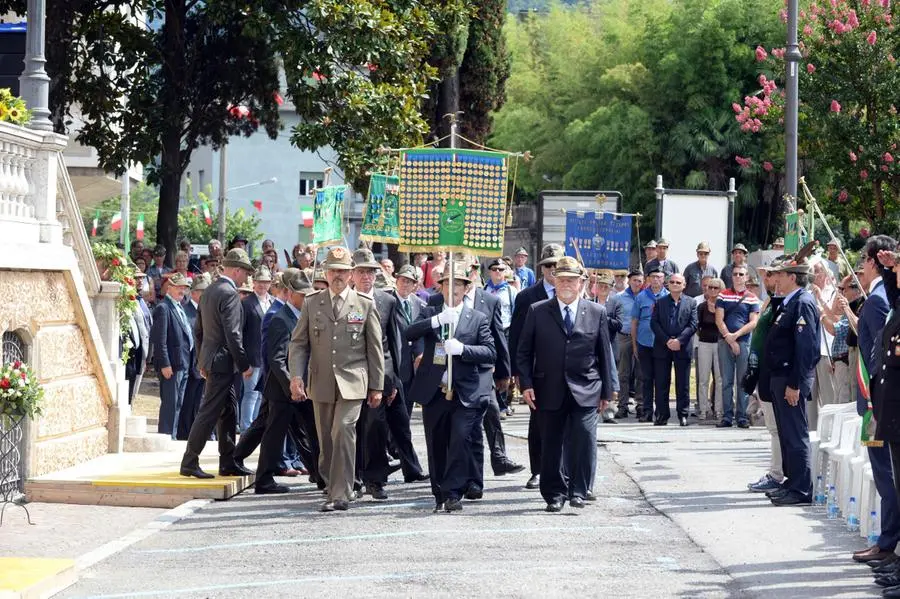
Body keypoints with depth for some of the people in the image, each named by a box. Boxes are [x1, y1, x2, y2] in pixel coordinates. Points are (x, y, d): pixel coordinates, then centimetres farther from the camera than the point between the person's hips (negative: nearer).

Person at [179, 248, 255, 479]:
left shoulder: (209, 291, 13)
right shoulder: (229, 294, -16)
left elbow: (198, 329, 18)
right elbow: (233, 334, -20)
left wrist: (202, 360, 23)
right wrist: (244, 364, -14)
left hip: (210, 359, 10)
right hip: (222, 361, -10)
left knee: (229, 411, 15)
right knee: (209, 413, -6)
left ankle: (228, 462, 19)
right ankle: (189, 462, -4)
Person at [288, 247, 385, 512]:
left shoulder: (365, 304, 5)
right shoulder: (312, 303, 9)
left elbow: (375, 348, 7)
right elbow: (298, 343, 7)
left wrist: (377, 386, 5)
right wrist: (296, 376, -7)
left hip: (352, 383, -3)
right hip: (321, 383, 3)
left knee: (343, 431, -17)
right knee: (326, 439, 8)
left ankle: (340, 494, -15)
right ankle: (333, 485, 24)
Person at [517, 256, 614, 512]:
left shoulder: (596, 313, 7)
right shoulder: (537, 311, 5)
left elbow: (605, 354, 9)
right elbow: (524, 352, 6)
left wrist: (606, 391, 7)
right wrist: (526, 384, -5)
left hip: (585, 392, -1)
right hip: (550, 392, 1)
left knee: (584, 439, -13)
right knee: (551, 445, 5)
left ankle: (578, 491, -2)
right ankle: (555, 494, 16)